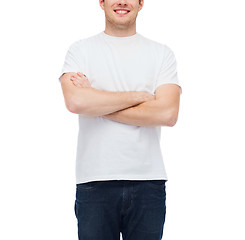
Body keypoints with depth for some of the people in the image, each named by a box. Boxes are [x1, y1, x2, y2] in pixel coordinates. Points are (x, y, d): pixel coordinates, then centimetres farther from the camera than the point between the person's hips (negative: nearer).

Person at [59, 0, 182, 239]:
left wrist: (97, 103, -8)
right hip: (94, 182, -1)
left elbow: (168, 114, -8)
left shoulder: (162, 53, 7)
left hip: (149, 183, 1)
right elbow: (75, 101, -13)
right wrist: (137, 96, -7)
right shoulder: (80, 50, 5)